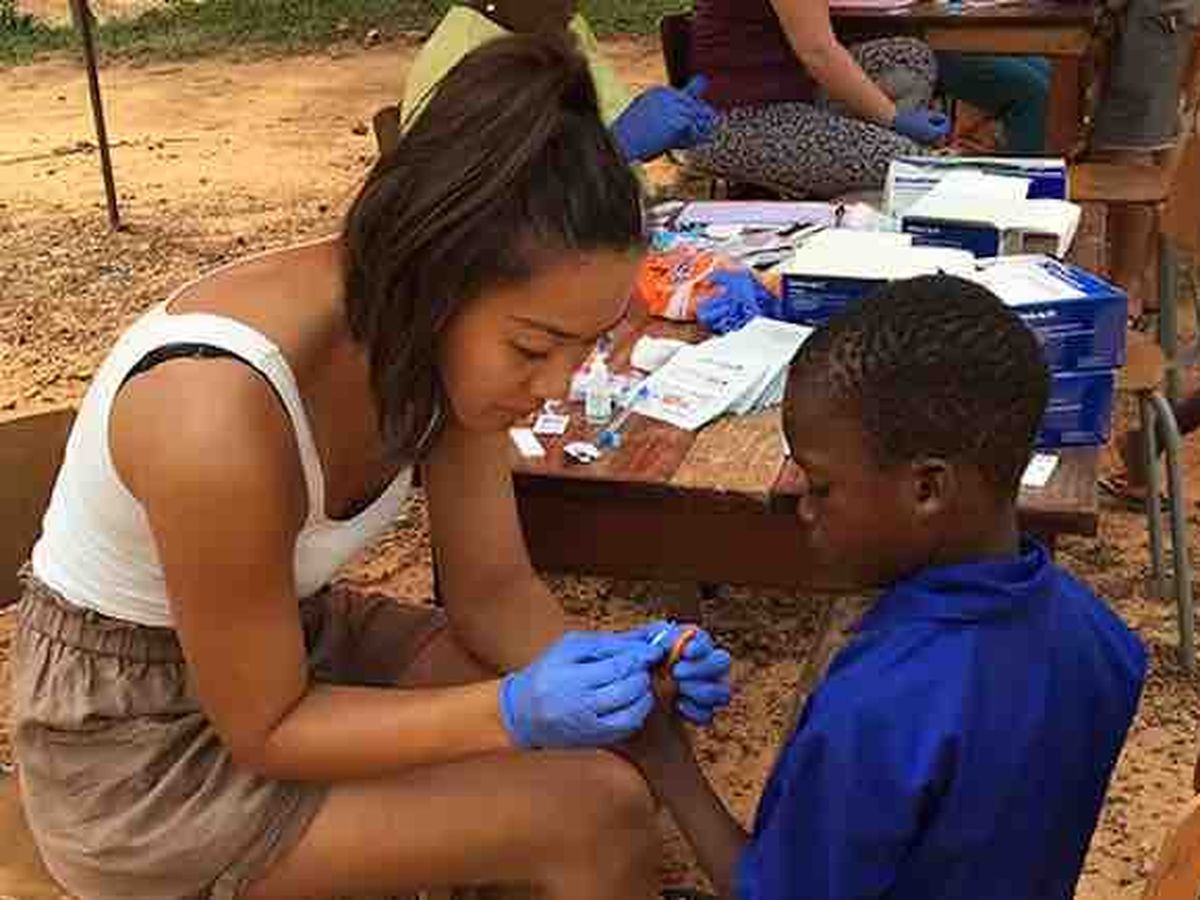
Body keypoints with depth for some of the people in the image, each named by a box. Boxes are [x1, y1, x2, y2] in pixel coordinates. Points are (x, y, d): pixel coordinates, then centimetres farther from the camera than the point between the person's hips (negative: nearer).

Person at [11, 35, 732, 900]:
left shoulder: (442, 333, -15)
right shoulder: (217, 421, -36)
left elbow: (492, 587, -4)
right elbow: (265, 729, -22)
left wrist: (595, 663, -23)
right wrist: (514, 713, -32)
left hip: (295, 639, 6)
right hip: (142, 748, -6)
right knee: (595, 812, -17)